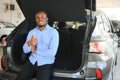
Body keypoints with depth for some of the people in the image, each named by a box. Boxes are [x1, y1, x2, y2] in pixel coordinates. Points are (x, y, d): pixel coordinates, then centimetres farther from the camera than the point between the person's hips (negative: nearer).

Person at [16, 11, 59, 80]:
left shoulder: (53, 32, -7)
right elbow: (25, 50, 4)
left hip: (45, 63, -4)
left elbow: (52, 52, -16)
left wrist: (35, 51, -8)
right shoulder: (32, 32, 9)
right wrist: (29, 44, -19)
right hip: (32, 61, 4)